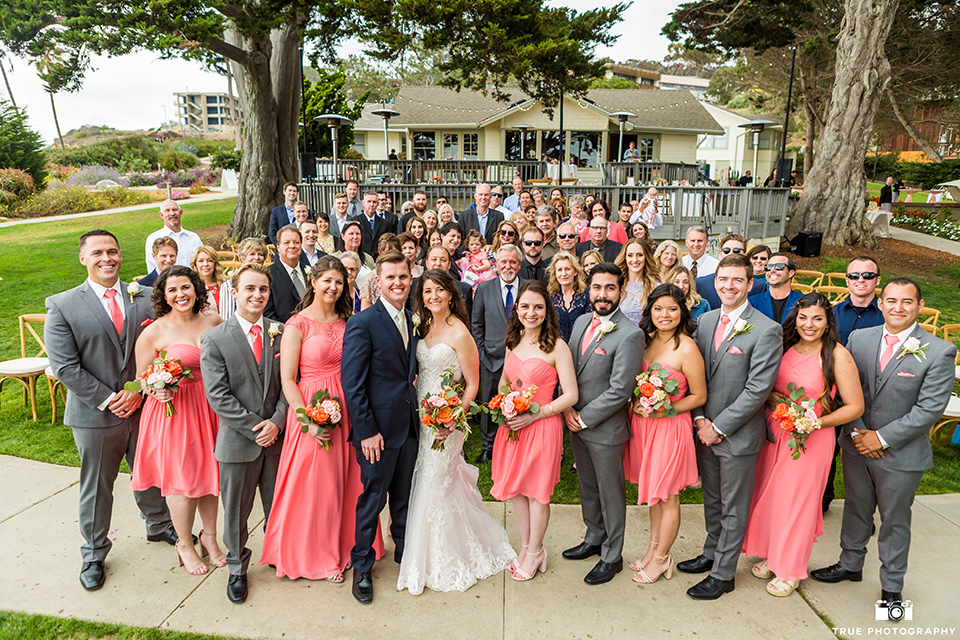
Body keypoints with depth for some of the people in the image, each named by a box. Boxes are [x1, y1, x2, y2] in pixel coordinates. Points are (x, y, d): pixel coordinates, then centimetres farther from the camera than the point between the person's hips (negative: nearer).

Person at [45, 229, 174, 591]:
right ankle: (94, 554, 34)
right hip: (95, 415, -2)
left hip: (143, 407, 2)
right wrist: (107, 400, -15)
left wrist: (138, 391, -12)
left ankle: (159, 525, 45)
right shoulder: (62, 307, -7)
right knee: (96, 487, 13)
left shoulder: (145, 298, 0)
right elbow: (65, 367, -11)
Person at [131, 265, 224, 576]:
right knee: (181, 479, 6)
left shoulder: (214, 322, 1)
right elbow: (141, 380, -1)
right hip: (173, 410, -3)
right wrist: (157, 390, -22)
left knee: (209, 472, 13)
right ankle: (185, 544, 28)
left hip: (211, 407, 3)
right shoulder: (154, 332, -9)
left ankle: (210, 535, 34)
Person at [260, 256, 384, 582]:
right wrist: (310, 422, -16)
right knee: (315, 485, 6)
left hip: (347, 408, 5)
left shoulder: (347, 321, 10)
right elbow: (287, 380, -10)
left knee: (348, 481, 12)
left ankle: (344, 547, 33)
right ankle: (316, 555, 26)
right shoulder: (297, 325, -7)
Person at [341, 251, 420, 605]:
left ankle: (404, 550, 41)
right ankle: (362, 566, 28)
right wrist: (366, 431, -17)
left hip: (409, 425, 6)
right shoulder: (362, 323, -14)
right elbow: (352, 384, -16)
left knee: (404, 495, 20)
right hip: (379, 428, -6)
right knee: (372, 499, 8)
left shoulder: (410, 320, 8)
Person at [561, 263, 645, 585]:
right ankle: (594, 539, 44)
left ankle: (612, 556, 30)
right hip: (576, 422, 7)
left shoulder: (630, 334, -19)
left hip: (605, 428, -7)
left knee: (610, 493, 10)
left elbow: (620, 390, -20)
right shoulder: (581, 322, 4)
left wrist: (584, 418, -15)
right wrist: (567, 409, -4)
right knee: (587, 487, 22)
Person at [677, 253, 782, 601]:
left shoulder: (767, 330, -14)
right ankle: (711, 553, 40)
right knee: (711, 500, 21)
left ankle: (723, 573, 24)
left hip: (738, 435, -5)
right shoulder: (705, 321, 5)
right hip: (705, 429, 6)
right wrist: (700, 418, -3)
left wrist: (719, 427, -15)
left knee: (733, 508, 10)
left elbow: (757, 389, -17)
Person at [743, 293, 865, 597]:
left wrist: (816, 423, -21)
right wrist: (771, 396, -6)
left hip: (812, 438, -5)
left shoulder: (837, 356, -13)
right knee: (769, 494, 13)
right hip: (774, 431, 5)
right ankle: (771, 555, 35)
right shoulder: (784, 347, 1)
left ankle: (790, 570, 26)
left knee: (797, 500, 6)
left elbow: (855, 407, -11)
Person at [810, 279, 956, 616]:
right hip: (857, 446, 4)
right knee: (855, 509, 20)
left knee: (895, 521, 13)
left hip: (901, 455, -3)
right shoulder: (858, 338, -2)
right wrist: (856, 432, -8)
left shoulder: (939, 352, -13)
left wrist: (882, 437, -16)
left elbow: (930, 408, -16)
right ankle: (850, 565, 41)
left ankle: (891, 585, 33)